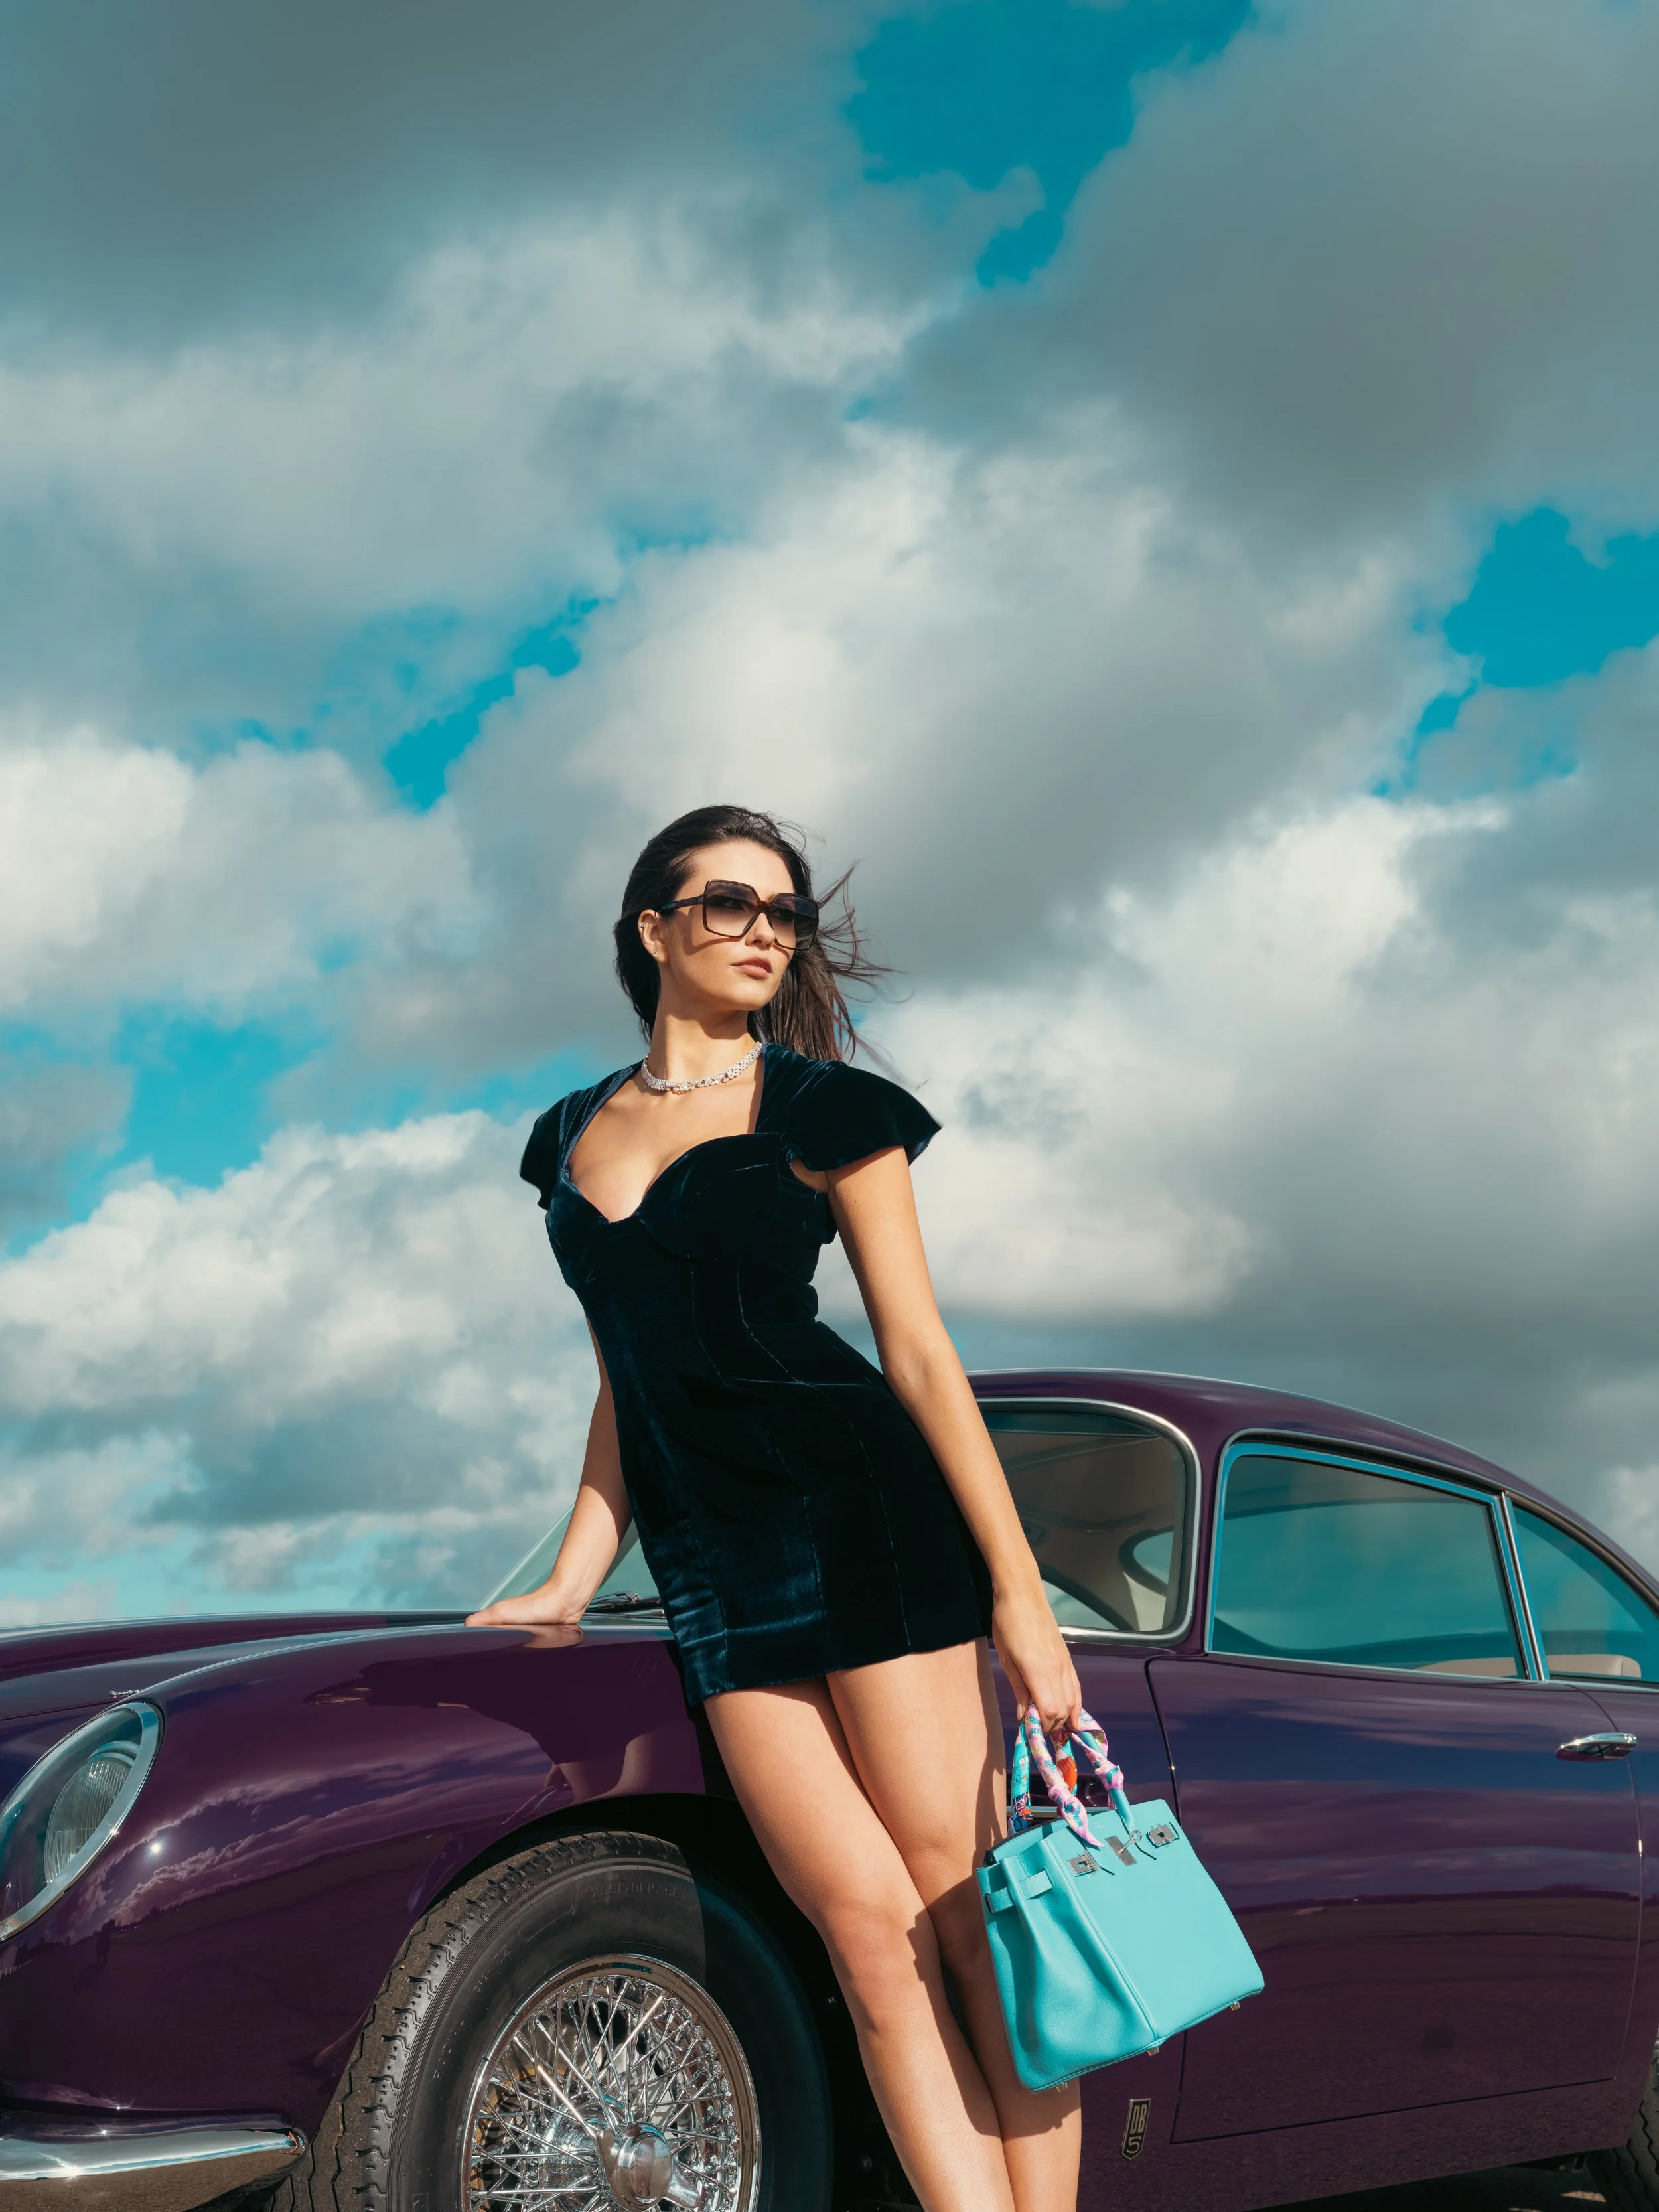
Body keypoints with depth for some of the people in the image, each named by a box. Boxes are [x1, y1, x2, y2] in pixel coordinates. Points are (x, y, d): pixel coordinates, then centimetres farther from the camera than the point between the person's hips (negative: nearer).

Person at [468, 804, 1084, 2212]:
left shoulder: (820, 1108, 3)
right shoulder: (577, 1137, 16)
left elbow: (918, 1348, -2)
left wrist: (1020, 1591, -8)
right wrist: (573, 1579, 12)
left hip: (863, 1514, -3)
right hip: (707, 1564, 4)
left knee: (968, 1913, -6)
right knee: (870, 1930, -4)